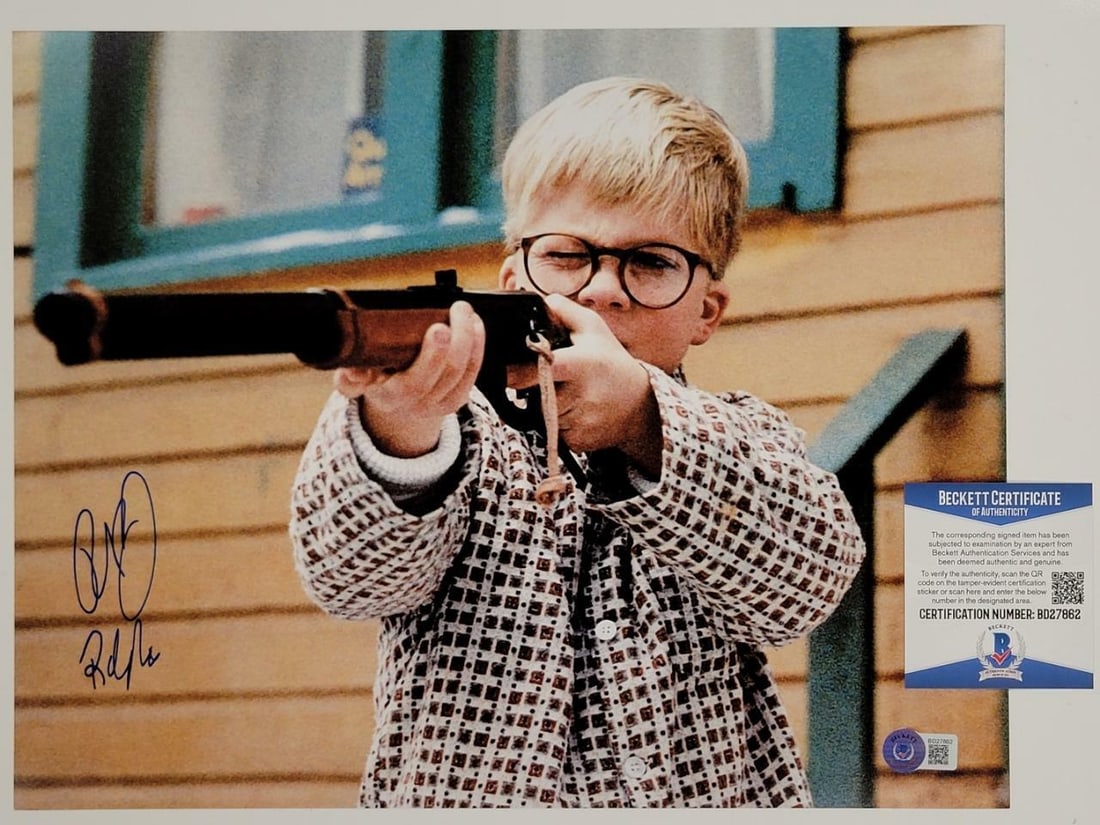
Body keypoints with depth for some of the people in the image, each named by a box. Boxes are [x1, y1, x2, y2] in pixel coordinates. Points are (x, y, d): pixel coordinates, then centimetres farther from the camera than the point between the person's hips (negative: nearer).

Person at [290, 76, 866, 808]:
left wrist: (640, 423, -23)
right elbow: (353, 567, -10)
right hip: (463, 799, 0)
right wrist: (397, 434, -30)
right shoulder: (464, 435, 8)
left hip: (702, 797, 0)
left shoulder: (743, 439, 11)